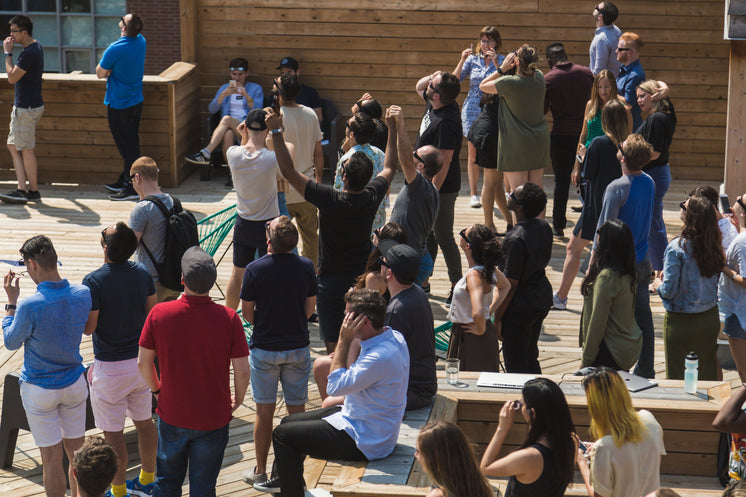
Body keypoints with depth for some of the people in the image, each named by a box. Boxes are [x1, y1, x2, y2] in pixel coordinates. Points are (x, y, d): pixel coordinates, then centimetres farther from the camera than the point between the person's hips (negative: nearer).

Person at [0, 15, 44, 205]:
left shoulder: (29, 53, -22)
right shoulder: (36, 47, 12)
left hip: (27, 108, -11)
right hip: (23, 105, 11)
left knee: (26, 149, -2)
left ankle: (33, 191, 7)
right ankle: (22, 189, 9)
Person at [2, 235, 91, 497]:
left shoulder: (30, 306, -26)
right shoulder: (83, 294, -11)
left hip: (39, 390, -5)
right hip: (75, 384, 5)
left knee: (51, 457, 6)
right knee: (76, 450, 18)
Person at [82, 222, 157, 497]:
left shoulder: (95, 281, -21)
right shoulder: (142, 273, -3)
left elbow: (88, 327, -17)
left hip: (110, 368, -6)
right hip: (141, 359, 6)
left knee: (113, 433, 6)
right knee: (144, 422, 20)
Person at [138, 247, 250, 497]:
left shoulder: (158, 314, -14)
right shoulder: (228, 318, -18)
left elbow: (143, 362, -4)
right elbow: (242, 371, -14)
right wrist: (238, 399, 6)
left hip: (171, 415, 1)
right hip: (213, 418, -1)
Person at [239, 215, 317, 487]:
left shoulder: (255, 269, -14)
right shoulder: (306, 267, -6)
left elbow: (247, 312, -6)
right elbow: (310, 307, 3)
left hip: (264, 349, -2)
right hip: (298, 347, 2)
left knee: (264, 412, 8)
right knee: (297, 411, 10)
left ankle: (261, 471, 16)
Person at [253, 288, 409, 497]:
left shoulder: (380, 357, -33)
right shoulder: (394, 337, 0)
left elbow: (336, 387, -22)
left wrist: (344, 341, -20)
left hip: (364, 443, -11)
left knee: (283, 435, -6)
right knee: (289, 422, 22)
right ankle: (281, 478, 44)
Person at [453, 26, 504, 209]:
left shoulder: (501, 61, 2)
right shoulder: (472, 59, 7)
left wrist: (495, 62, -19)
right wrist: (462, 61, -10)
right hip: (472, 111, 2)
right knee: (473, 153, 3)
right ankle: (473, 194, 10)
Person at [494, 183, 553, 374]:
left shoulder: (517, 240, -26)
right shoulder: (544, 227, -1)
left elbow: (511, 285, -21)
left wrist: (497, 317, -13)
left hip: (519, 308, -8)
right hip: (542, 300, 9)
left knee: (515, 365, 4)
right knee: (531, 358, 22)